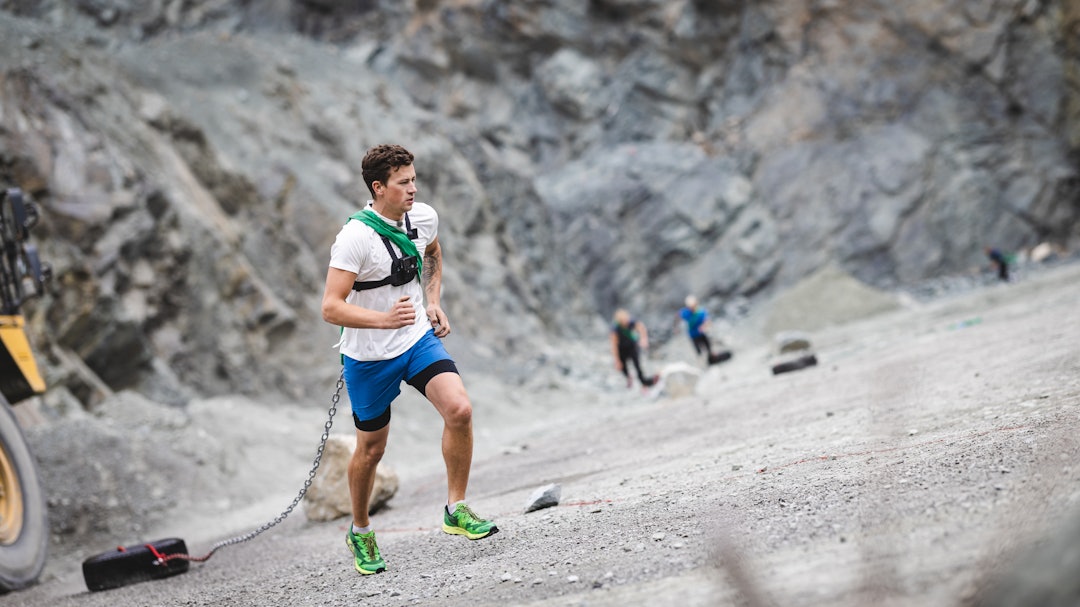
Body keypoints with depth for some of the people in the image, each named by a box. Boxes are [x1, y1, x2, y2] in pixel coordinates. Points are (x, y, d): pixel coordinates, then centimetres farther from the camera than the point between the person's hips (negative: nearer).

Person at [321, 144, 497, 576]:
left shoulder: (424, 217, -5)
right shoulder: (355, 237, -23)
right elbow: (331, 308, -28)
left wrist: (433, 302, 9)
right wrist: (386, 319, -41)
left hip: (419, 339, 4)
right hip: (369, 357, -4)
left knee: (459, 410, -19)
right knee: (371, 449, 9)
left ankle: (456, 510, -4)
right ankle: (361, 532, 34)